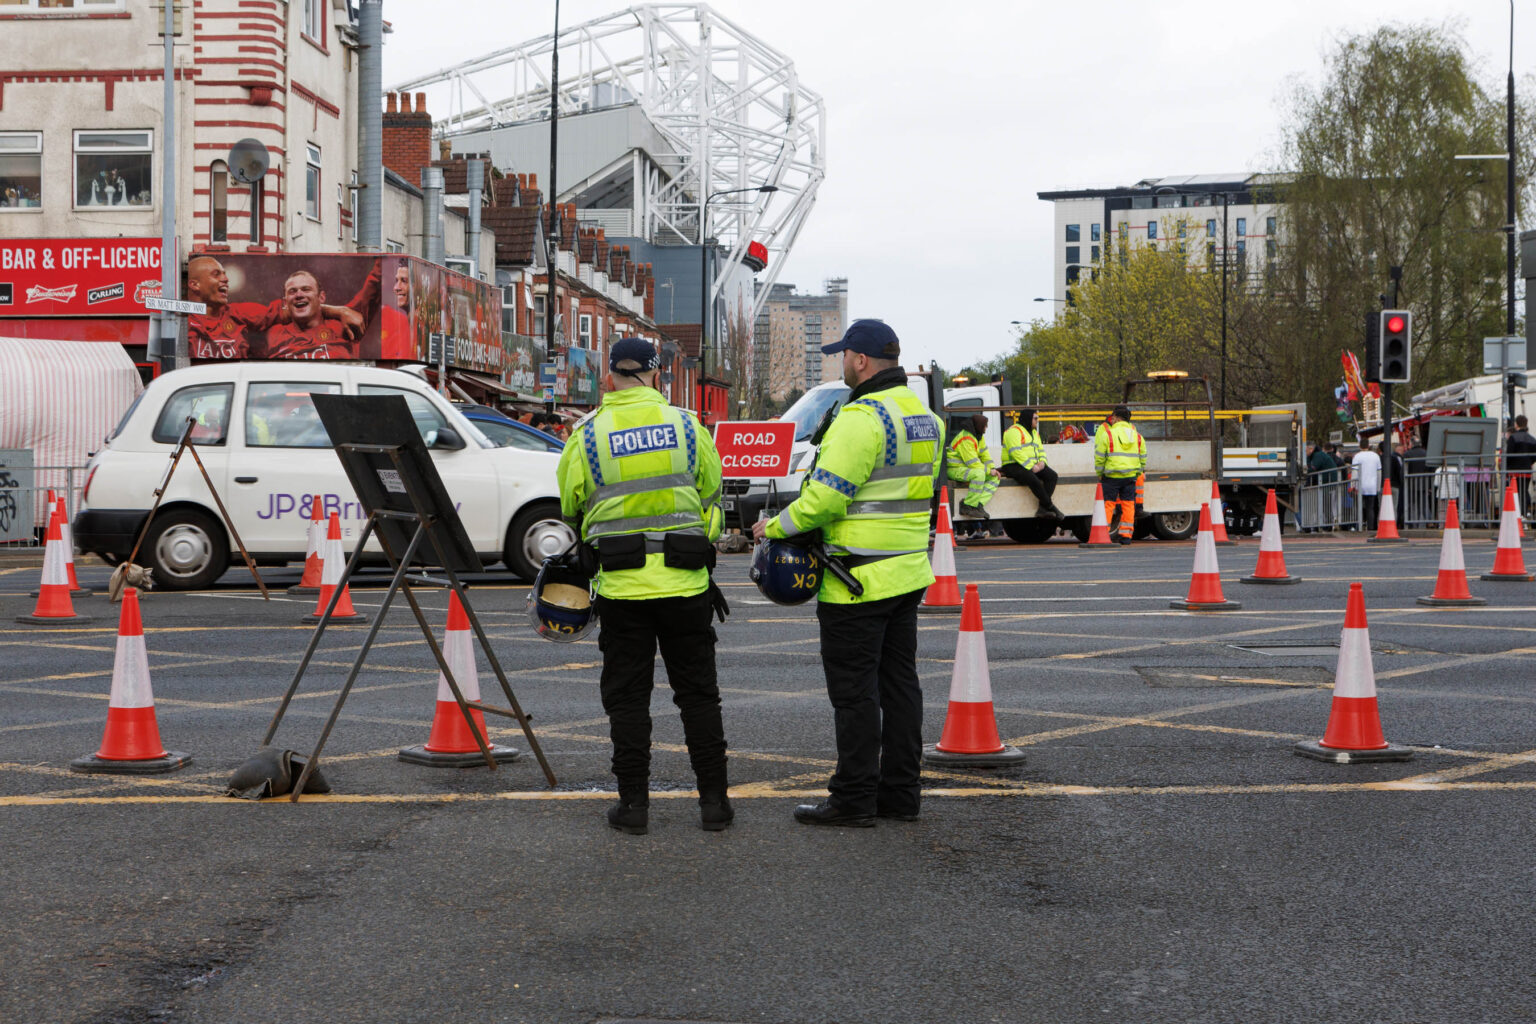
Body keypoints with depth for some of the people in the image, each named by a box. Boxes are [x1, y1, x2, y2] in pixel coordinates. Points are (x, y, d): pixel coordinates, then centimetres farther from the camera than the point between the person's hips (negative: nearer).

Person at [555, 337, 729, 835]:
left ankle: (633, 803, 7)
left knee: (627, 696, 7)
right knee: (698, 692, 9)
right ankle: (713, 800, 10)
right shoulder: (687, 426, 1)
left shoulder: (588, 436, -3)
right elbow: (710, 499, 10)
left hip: (621, 585, -1)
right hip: (686, 584, 1)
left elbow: (571, 509, 7)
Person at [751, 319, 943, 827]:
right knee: (898, 682, 13)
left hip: (859, 579, -9)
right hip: (908, 573, 9)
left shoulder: (861, 417, -18)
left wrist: (775, 526, -7)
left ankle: (853, 799, 2)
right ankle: (900, 791, 18)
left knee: (854, 690, -2)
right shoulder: (923, 416, 12)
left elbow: (826, 497, -21)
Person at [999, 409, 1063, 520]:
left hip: (1033, 466, 9)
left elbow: (1040, 450, 24)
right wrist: (1031, 466, -22)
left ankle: (1043, 508, -24)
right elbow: (1016, 452, -20)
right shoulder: (1014, 431, -10)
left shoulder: (1034, 432, 22)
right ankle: (1050, 507, -24)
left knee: (1052, 475, -15)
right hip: (1013, 466, -8)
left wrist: (1042, 462, 1)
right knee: (1032, 478, -35)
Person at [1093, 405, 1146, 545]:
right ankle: (1126, 536, 7)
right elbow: (1143, 456, 13)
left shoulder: (1108, 434, -6)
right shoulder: (1137, 435, 8)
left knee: (1108, 503, 1)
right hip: (1131, 475, 4)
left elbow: (1099, 456, -5)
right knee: (1128, 504, 8)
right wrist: (1138, 472, 21)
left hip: (1112, 475, -4)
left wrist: (1099, 473, 5)